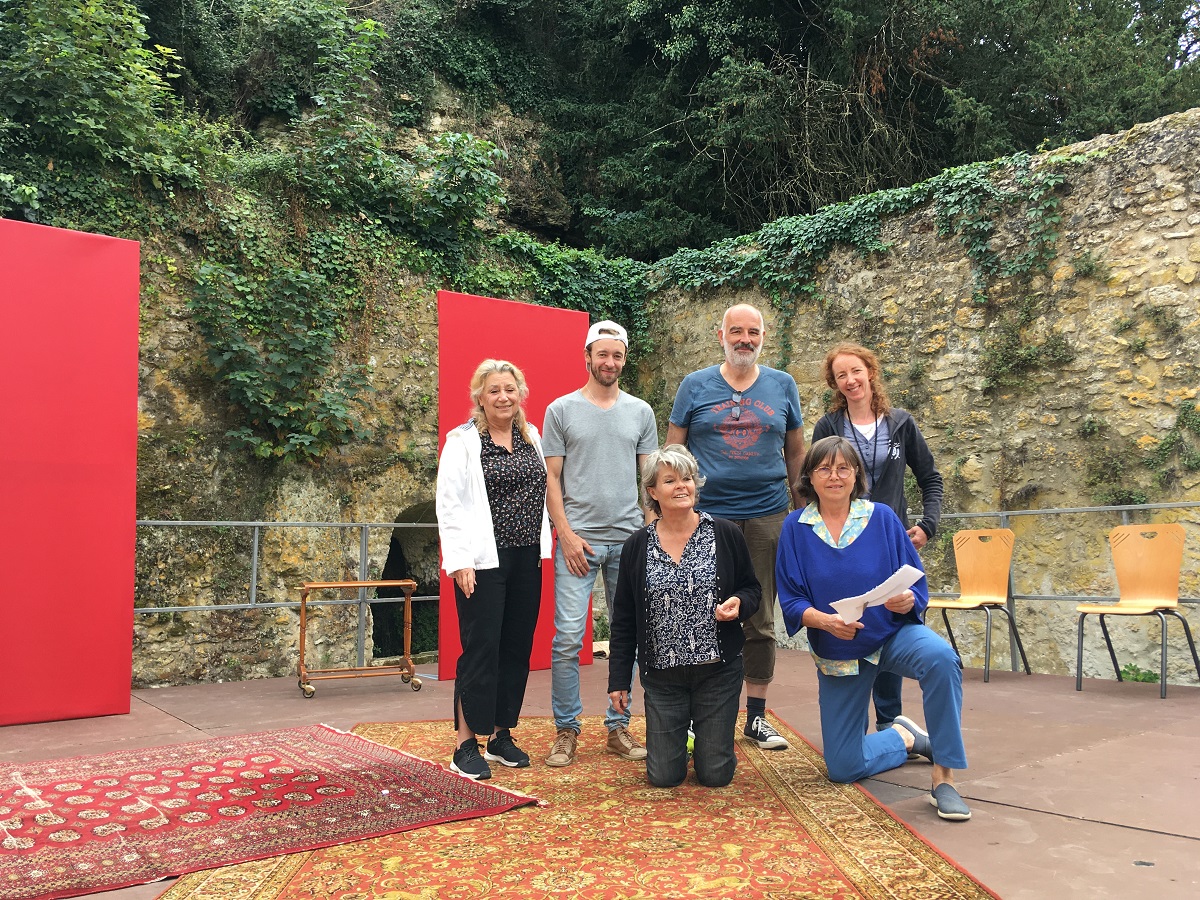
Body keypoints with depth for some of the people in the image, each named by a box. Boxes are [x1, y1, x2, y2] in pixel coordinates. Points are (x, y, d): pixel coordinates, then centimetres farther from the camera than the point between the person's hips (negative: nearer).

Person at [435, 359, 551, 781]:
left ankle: (501, 735, 23)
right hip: (484, 560, -6)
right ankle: (466, 745, 7)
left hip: (527, 559, 6)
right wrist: (459, 561, -15)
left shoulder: (531, 437, 12)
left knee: (518, 647, 9)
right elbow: (449, 505, -9)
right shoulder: (463, 441, -5)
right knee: (481, 649, -4)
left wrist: (545, 545, 8)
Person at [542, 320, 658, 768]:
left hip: (630, 540, 3)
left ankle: (618, 726, 19)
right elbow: (552, 478, 2)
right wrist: (566, 533, -7)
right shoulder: (561, 410, 4)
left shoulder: (641, 412, 11)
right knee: (567, 638, -6)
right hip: (578, 539, -2)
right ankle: (566, 730, 8)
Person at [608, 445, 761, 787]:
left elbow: (752, 588, 9)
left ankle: (709, 740, 37)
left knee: (716, 775, 3)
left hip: (718, 671, -1)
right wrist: (618, 679, 3)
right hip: (662, 674, 1)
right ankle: (676, 734, 36)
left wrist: (739, 603, -15)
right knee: (663, 776, 3)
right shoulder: (636, 547, 0)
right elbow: (623, 620, 5)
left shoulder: (726, 535, -3)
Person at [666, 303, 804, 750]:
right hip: (706, 516, -1)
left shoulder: (783, 385, 9)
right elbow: (672, 452, 5)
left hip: (767, 516, 2)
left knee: (761, 620, 8)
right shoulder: (695, 386, 4)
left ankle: (756, 716, 20)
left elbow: (795, 450, 14)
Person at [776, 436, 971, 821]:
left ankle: (944, 778, -24)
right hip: (836, 652, 2)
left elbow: (917, 585, -6)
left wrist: (908, 600, -28)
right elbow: (791, 601, -8)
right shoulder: (796, 528, -6)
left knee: (940, 658, -38)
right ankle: (905, 738, 33)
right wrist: (824, 620, -27)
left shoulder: (882, 518, -7)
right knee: (843, 768, 2)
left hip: (894, 633, -1)